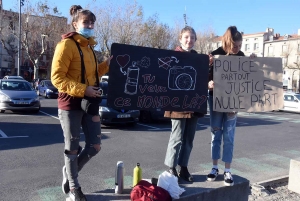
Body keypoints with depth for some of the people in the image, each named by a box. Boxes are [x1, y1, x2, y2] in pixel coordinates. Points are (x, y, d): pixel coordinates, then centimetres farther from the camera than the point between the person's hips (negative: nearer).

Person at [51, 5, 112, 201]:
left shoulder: (89, 46, 16)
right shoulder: (66, 44, -8)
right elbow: (57, 78, -15)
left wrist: (106, 65, 7)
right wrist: (83, 90, -23)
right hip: (71, 103, -7)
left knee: (95, 146, 8)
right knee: (73, 147, 6)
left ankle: (69, 171, 32)